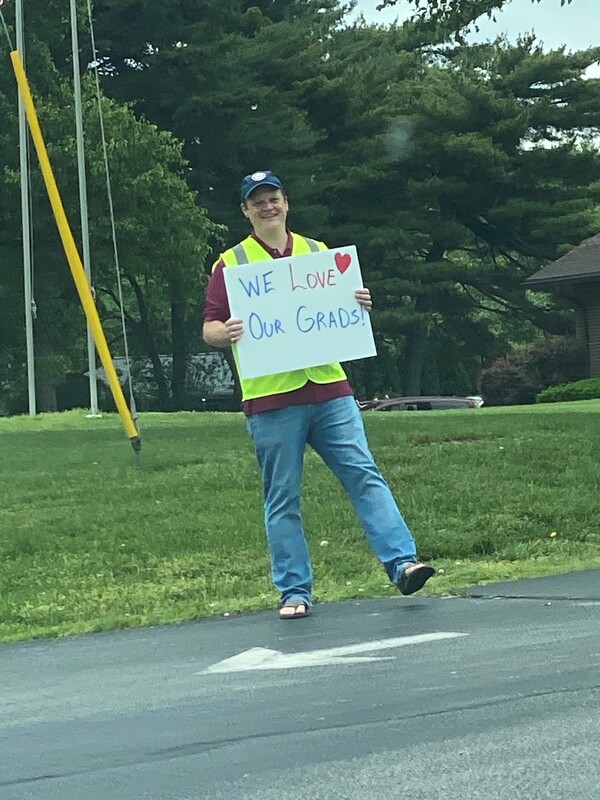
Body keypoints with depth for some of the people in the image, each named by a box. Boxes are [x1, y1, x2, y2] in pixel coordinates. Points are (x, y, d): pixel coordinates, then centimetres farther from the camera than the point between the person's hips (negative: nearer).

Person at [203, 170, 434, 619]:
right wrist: (225, 334, -21)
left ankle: (402, 563, -8)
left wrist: (360, 306, -1)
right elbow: (209, 329, 2)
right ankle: (295, 592, 5)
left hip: (329, 389, 2)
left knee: (365, 475, -6)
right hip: (271, 400, -2)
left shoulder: (318, 253, 16)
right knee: (283, 500, 1)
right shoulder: (232, 263, 5)